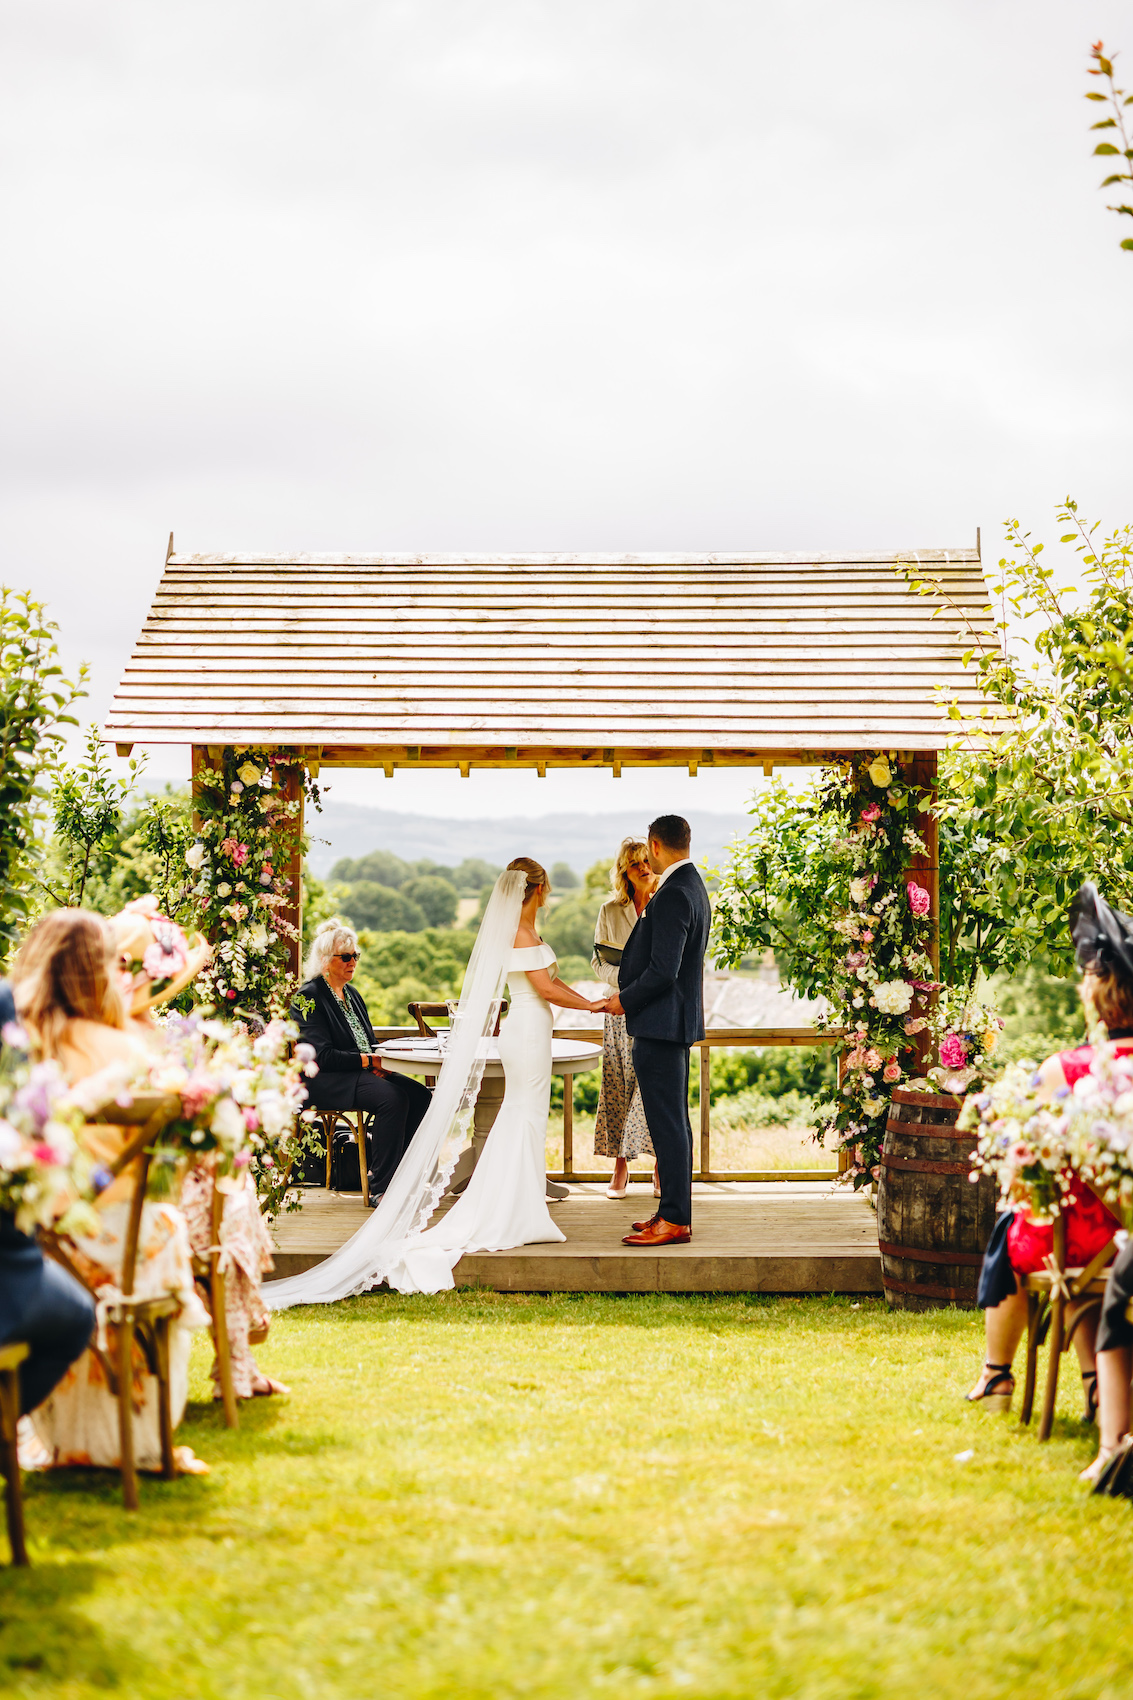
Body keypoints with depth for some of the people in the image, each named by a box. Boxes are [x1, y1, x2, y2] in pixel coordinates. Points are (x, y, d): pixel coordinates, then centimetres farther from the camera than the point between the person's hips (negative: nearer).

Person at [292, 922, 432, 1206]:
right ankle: (381, 1189, -26)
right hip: (322, 1081, -8)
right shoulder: (309, 997, -6)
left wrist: (380, 1060, -3)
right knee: (393, 1098, -31)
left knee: (420, 1095, -15)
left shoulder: (352, 995, 21)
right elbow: (322, 1056, -15)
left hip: (364, 1074, 8)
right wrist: (369, 1061, -16)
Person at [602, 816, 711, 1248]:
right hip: (678, 1021, 11)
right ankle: (674, 1210, 22)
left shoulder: (672, 896, -20)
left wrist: (625, 1001, -8)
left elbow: (662, 972, -23)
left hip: (660, 1024, -11)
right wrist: (628, 993, 14)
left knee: (667, 1124, -7)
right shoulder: (693, 887, 13)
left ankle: (674, 1221, -3)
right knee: (674, 1122, 15)